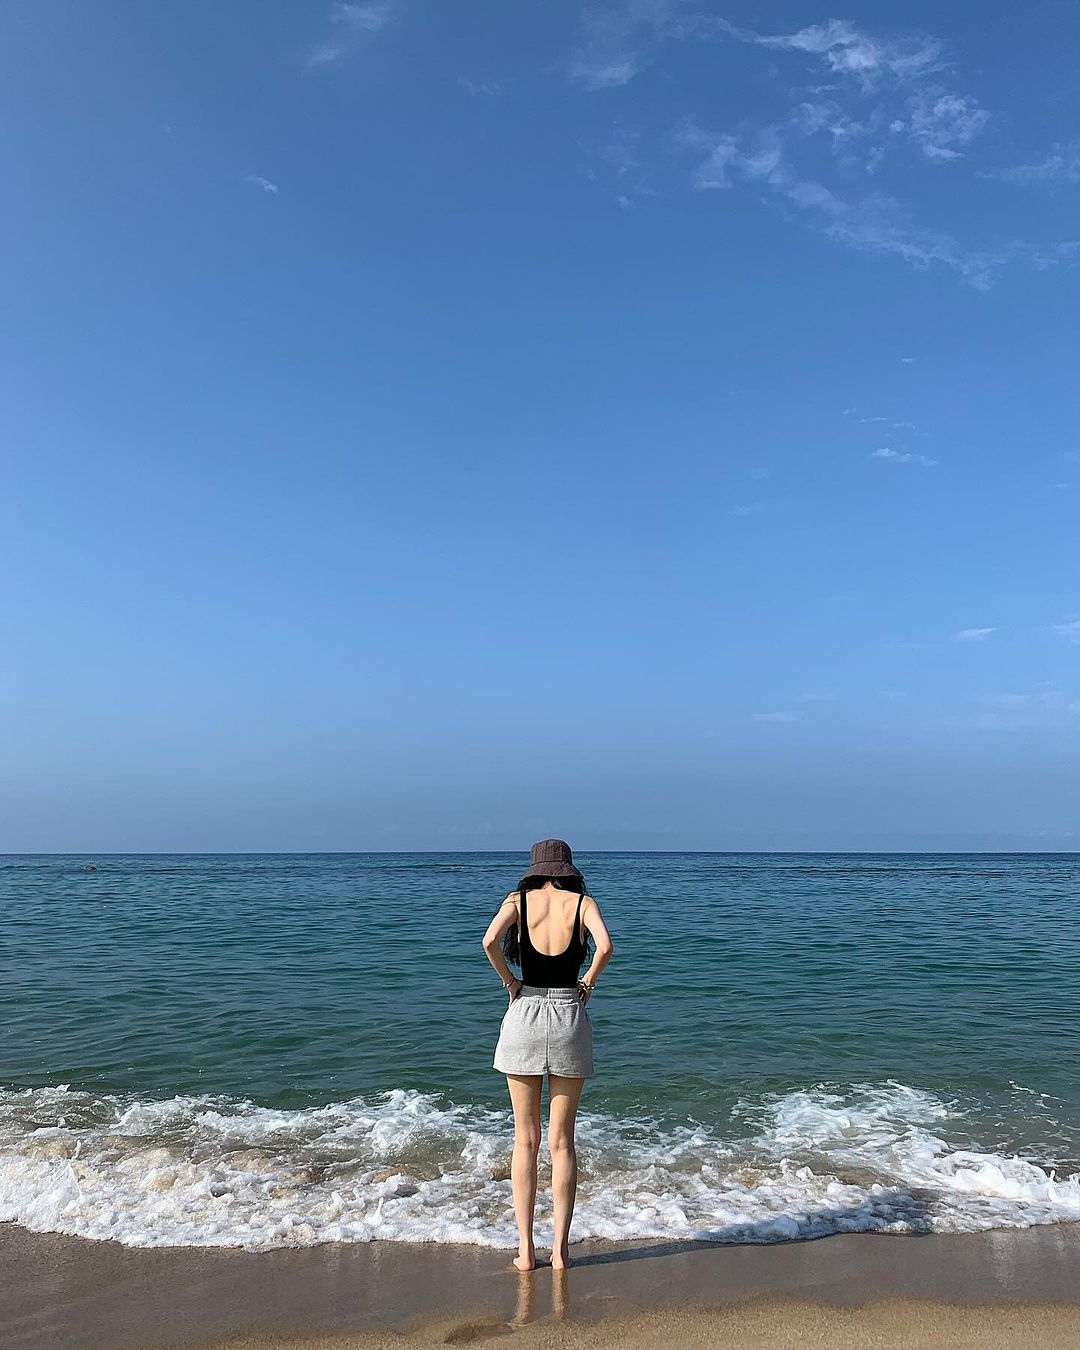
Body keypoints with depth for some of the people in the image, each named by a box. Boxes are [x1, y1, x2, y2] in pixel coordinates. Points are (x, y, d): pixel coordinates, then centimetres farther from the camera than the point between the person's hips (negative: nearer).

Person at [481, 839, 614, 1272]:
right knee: (562, 1141, 10)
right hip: (570, 1020, 0)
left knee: (526, 1140, 11)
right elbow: (605, 945, -17)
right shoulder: (583, 902, 1)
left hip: (525, 1016, 0)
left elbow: (489, 941, -16)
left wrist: (509, 981, -2)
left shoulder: (518, 900, 2)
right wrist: (588, 981, -1)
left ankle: (526, 1248, 13)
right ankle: (561, 1248, 13)